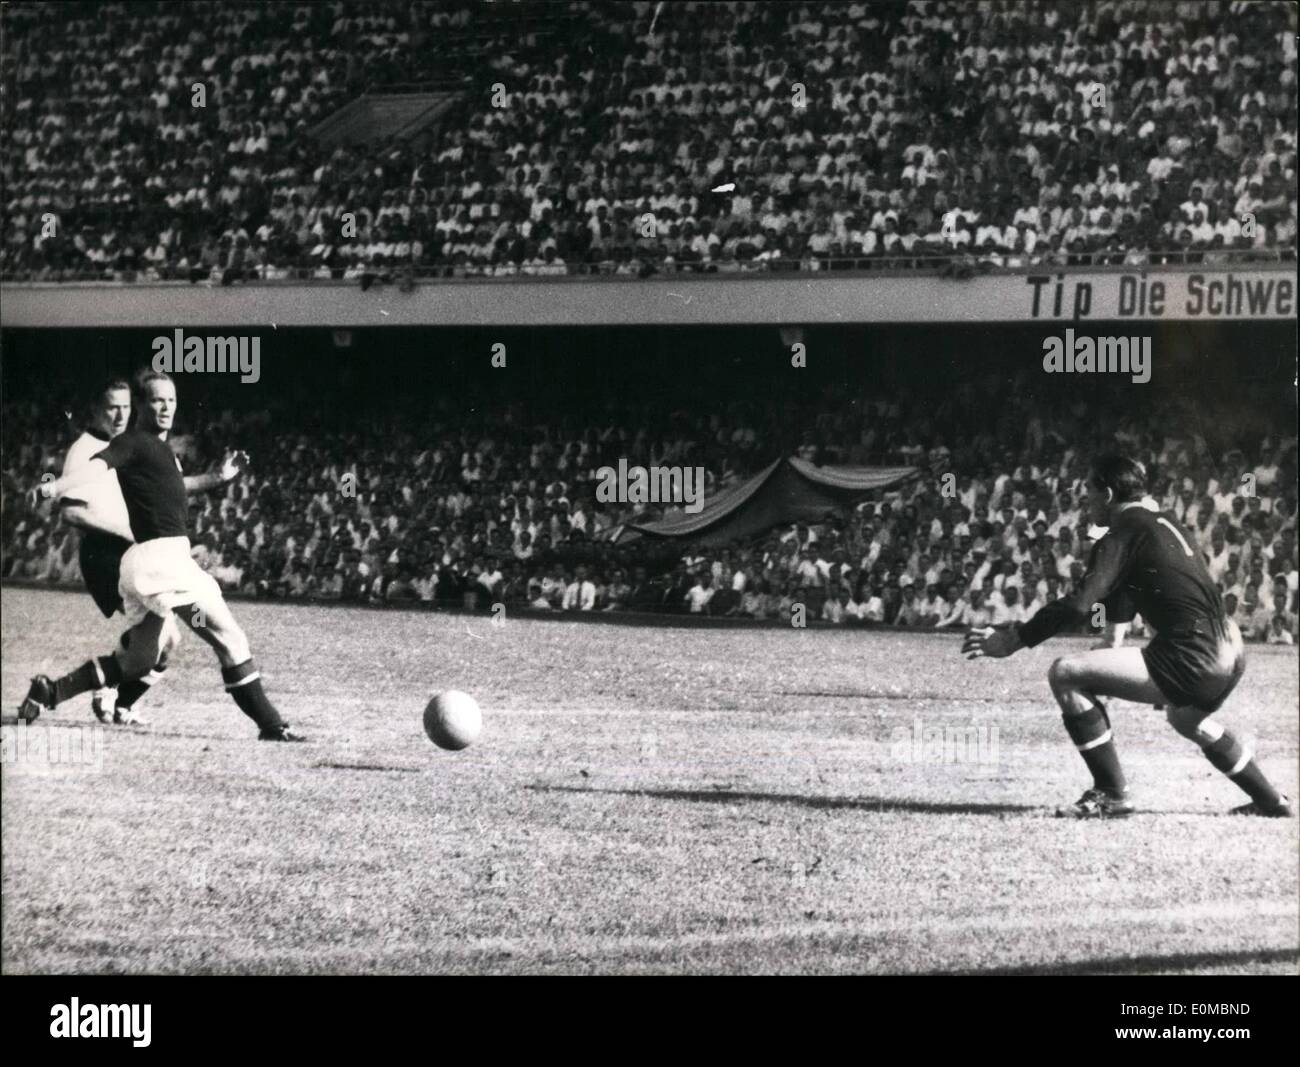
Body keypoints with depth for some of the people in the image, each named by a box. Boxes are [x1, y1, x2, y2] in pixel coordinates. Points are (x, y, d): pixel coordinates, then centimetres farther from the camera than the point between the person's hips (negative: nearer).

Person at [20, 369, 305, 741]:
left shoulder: (160, 447, 19)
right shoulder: (133, 442, -8)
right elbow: (100, 464, -28)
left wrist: (217, 478, 36)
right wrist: (57, 487, -46)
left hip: (147, 564, 10)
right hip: (162, 559, -10)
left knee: (138, 660, 18)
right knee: (230, 640, -7)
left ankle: (49, 692, 17)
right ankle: (269, 724, -5)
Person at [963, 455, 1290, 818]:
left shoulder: (1123, 535, -7)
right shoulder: (1164, 523, 19)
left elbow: (1079, 605, -18)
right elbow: (1118, 611, 27)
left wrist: (1013, 640, -14)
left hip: (1193, 662, -9)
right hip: (1229, 655, 9)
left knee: (1066, 674, -9)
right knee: (1184, 716, 41)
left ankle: (1111, 794, -5)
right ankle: (1270, 801, 47)